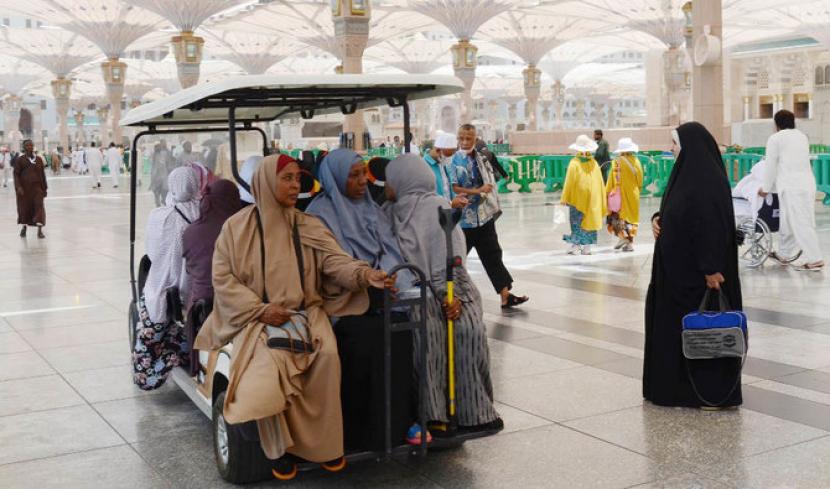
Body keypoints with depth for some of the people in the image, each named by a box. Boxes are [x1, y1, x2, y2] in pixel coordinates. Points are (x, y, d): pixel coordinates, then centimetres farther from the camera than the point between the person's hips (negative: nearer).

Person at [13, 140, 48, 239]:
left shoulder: (39, 159, 7)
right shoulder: (20, 160, 0)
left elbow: (43, 175, 10)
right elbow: (16, 174, -3)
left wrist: (44, 188, 9)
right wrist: (18, 187, -15)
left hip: (37, 187, 1)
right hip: (24, 188, -1)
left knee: (39, 206, -9)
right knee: (24, 207, 8)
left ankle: (40, 230, -8)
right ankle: (24, 227, 30)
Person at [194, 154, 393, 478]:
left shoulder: (309, 227, 8)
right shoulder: (237, 227, 2)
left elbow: (335, 261, -5)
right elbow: (222, 278, -1)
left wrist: (365, 274, -27)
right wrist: (260, 309, -13)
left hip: (306, 312, 2)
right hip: (257, 316, -2)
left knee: (327, 354, -28)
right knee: (269, 363, -33)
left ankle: (324, 441, -11)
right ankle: (281, 445, -13)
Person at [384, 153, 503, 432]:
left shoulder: (437, 207, 0)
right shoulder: (390, 212, 16)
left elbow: (451, 255, -9)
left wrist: (450, 294, -18)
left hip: (446, 286, -3)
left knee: (469, 328, -18)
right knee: (428, 328, -17)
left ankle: (476, 410, -9)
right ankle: (433, 412, -11)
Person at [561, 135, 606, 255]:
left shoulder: (574, 163, -10)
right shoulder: (594, 163, 2)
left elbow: (569, 182, -10)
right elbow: (600, 181, 6)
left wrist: (565, 198, -5)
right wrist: (602, 199, 14)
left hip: (577, 196, -3)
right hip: (592, 197, 3)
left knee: (577, 221, 3)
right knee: (589, 220, 9)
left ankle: (575, 245, -3)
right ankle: (587, 246, 8)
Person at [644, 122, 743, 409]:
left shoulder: (707, 179, -19)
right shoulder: (687, 172, 12)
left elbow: (713, 225, -23)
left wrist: (711, 268, -25)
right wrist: (658, 219, 0)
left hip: (696, 268, -10)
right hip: (678, 265, 10)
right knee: (672, 321, 13)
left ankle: (709, 390, 9)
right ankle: (677, 384, 22)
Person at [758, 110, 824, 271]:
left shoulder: (775, 139, -2)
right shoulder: (802, 136, 18)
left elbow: (771, 166, -2)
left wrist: (766, 189, 8)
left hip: (791, 186, -7)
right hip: (808, 183, 7)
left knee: (800, 224, -7)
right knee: (788, 221, 16)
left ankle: (815, 260, -10)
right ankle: (785, 253, 25)